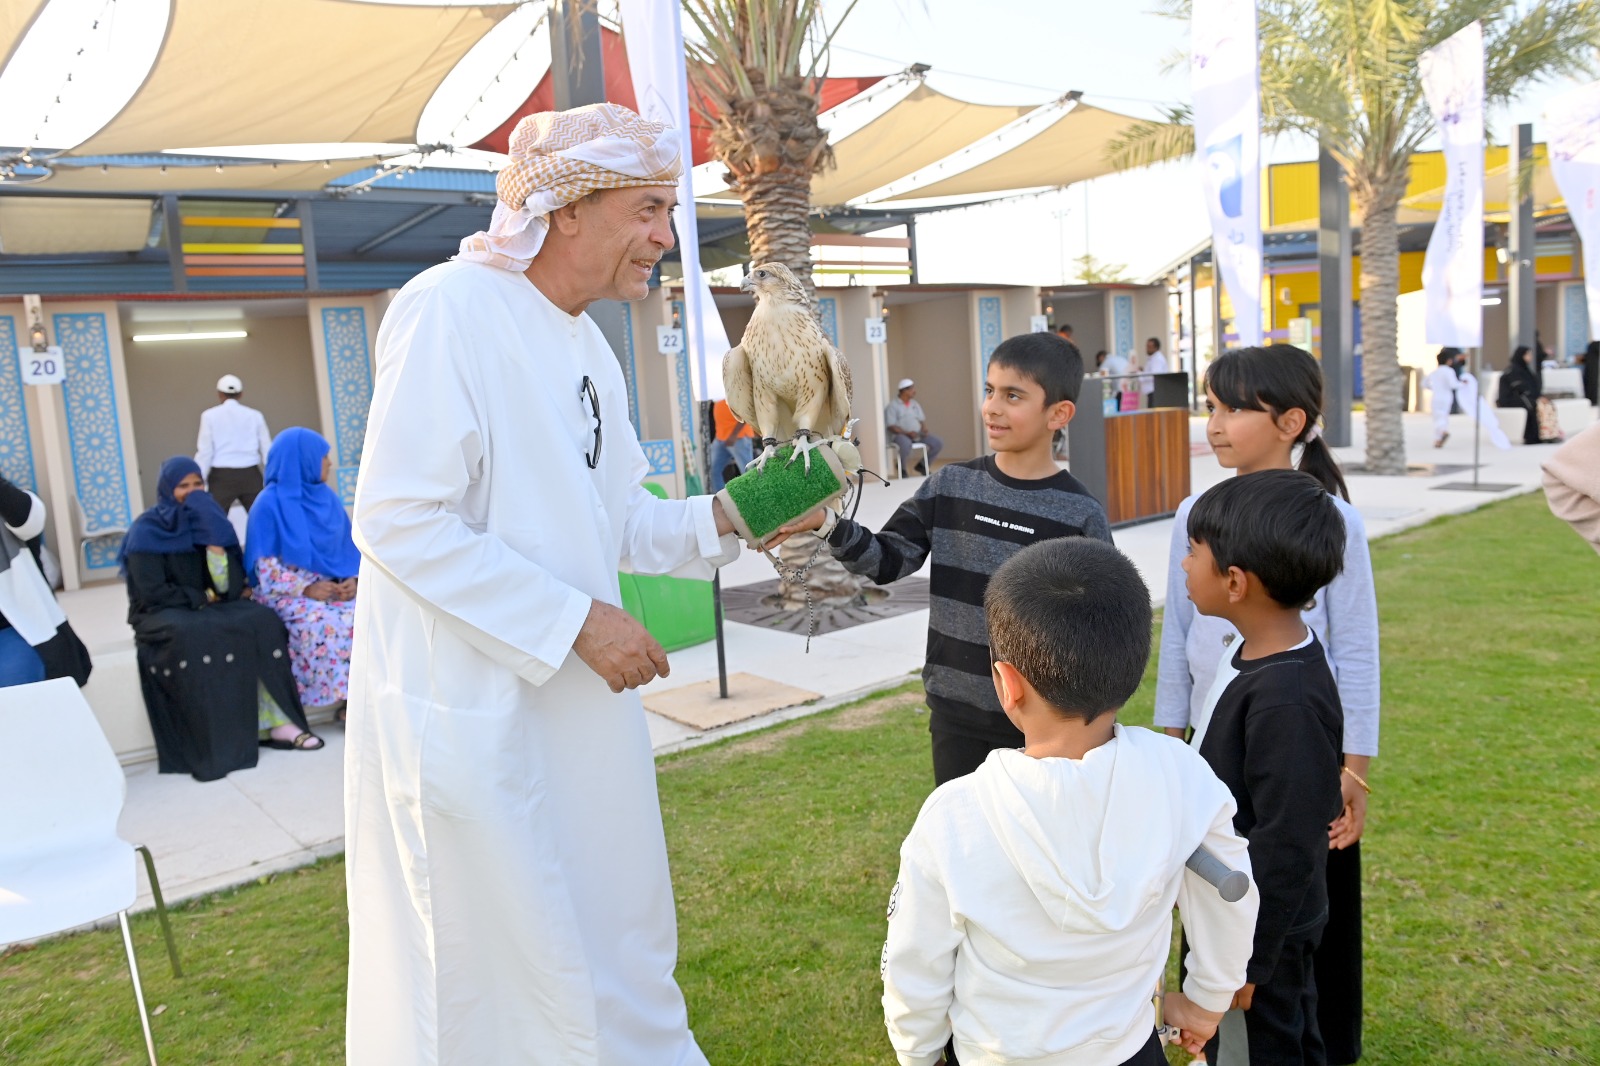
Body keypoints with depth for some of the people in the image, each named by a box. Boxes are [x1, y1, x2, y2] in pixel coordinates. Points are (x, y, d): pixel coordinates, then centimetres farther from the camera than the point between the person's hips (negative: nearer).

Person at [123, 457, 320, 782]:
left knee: (262, 620, -24)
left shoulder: (207, 521, 7)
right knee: (191, 636, -37)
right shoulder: (146, 531, -5)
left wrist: (215, 540, -16)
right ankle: (210, 744, -34)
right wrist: (203, 597, -7)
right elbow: (151, 593, -13)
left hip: (209, 608, 4)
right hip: (161, 615, -4)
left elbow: (232, 587, -3)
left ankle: (276, 722, -25)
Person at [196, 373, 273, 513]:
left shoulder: (210, 415, 0)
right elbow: (267, 449, 6)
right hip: (250, 474, 2)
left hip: (222, 476, -2)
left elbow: (205, 451, -3)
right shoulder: (254, 415, 6)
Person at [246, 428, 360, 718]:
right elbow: (266, 568, -9)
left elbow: (348, 549, 12)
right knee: (322, 623, -34)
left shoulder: (328, 499, 12)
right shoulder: (270, 504, -5)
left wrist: (352, 580, -7)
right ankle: (344, 698, -20)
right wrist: (306, 589, -19)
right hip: (289, 593, -5)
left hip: (335, 587, 5)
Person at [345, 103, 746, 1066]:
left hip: (579, 700, 8)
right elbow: (398, 523, -22)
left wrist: (720, 519, -1)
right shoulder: (451, 309, -17)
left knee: (617, 945, 22)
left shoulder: (586, 341, 10)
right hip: (471, 712, -8)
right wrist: (577, 622, -21)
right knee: (497, 978, 10)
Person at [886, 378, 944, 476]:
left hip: (917, 434, 7)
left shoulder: (915, 404, 17)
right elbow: (891, 426, -11)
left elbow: (922, 419, 20)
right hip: (900, 434, -7)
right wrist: (907, 433, -22)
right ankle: (902, 469, -14)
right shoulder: (893, 405, -4)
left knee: (939, 444, -10)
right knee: (906, 444, -42)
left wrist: (924, 429, -4)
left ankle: (922, 465, 10)